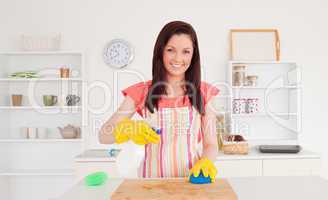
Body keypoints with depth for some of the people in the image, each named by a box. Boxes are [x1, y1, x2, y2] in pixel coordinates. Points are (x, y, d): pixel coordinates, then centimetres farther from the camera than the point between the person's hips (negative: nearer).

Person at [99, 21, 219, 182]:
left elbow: (211, 144, 6)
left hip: (193, 180, 1)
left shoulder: (204, 92, 5)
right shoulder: (141, 92, 2)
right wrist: (129, 129, -21)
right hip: (153, 182, 0)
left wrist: (206, 161, -15)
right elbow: (103, 135, -1)